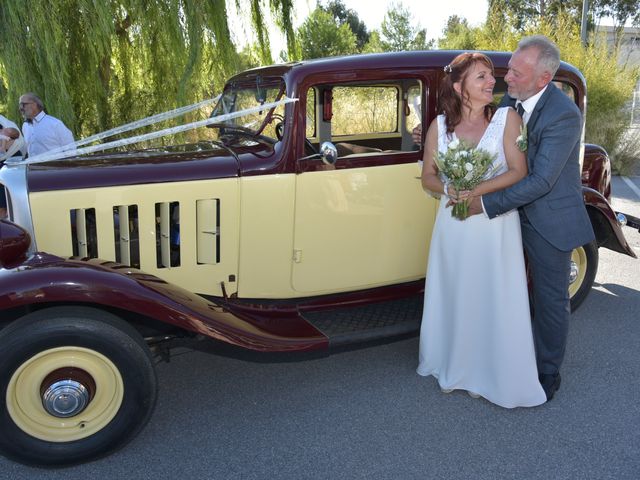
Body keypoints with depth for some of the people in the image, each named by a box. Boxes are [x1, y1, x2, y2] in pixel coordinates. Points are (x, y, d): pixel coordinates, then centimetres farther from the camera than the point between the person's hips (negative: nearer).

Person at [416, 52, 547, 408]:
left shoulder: (507, 118, -5)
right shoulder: (439, 126, 1)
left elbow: (519, 171, -10)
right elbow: (428, 177, 5)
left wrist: (475, 191, -20)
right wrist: (449, 189, -16)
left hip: (495, 226, -2)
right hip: (453, 225, 2)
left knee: (492, 300, 7)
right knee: (453, 297, 13)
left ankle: (486, 373, 27)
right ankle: (453, 367, 33)